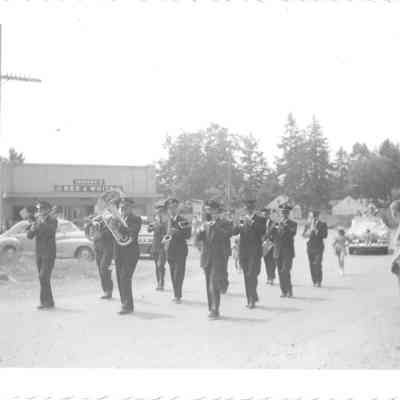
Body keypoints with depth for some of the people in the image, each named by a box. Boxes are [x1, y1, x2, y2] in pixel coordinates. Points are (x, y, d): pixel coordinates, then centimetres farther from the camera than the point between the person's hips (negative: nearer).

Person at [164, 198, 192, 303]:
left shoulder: (182, 221, -8)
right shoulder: (169, 221, 13)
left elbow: (188, 235, -16)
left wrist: (175, 233, -22)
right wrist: (165, 238, 6)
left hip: (180, 251, -6)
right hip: (170, 251, 6)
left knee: (178, 274, -8)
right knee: (173, 274, 9)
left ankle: (178, 296, -5)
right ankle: (176, 294, 17)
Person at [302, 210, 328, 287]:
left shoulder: (322, 224, -1)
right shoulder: (308, 224, 10)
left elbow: (324, 235, -9)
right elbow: (304, 234, 3)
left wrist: (315, 230, -15)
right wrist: (310, 229, -13)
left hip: (319, 247, -4)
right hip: (310, 247, 4)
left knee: (317, 264, -12)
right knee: (312, 265, 1)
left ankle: (318, 282, -6)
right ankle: (314, 282, 8)